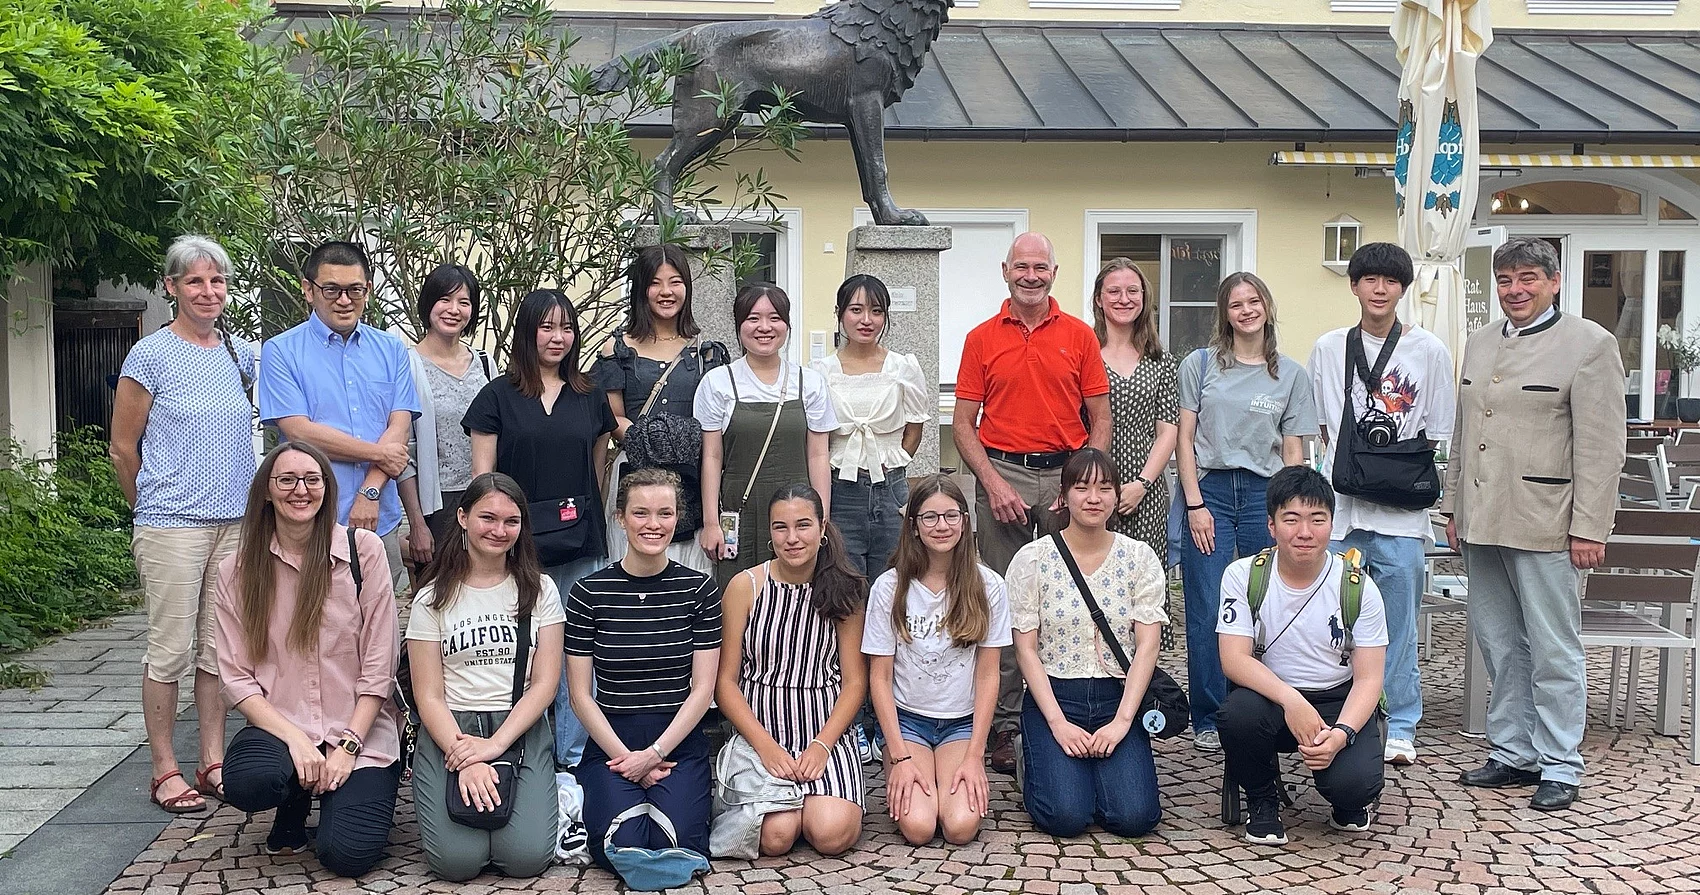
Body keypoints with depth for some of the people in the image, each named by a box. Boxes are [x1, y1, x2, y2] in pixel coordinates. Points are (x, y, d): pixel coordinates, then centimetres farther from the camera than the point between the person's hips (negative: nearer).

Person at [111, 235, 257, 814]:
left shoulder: (240, 354, 10)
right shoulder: (150, 356, -5)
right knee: (171, 649, -1)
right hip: (171, 525, -5)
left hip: (234, 521, 5)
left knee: (219, 647, 9)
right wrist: (154, 508, 9)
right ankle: (165, 772, 8)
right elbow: (123, 448, 0)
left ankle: (214, 764, 17)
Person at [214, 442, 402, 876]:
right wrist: (294, 738, -15)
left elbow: (379, 665, -3)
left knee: (348, 853, -20)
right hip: (279, 727, 2)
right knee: (244, 782, -32)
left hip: (360, 732, -1)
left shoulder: (363, 550, -2)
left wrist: (347, 746, -11)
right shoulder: (237, 570, 3)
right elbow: (236, 677, -1)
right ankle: (294, 809, 6)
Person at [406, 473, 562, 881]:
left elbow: (544, 683, 1)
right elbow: (428, 695, -1)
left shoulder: (539, 590, 7)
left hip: (521, 729, 0)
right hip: (451, 729, 0)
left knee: (527, 857, -21)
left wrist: (496, 744, -14)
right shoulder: (433, 599, 5)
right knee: (456, 859, -21)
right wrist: (465, 759, -17)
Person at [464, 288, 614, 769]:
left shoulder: (591, 398, 12)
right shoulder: (498, 396, 4)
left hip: (582, 549, 3)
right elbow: (482, 477, 2)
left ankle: (573, 756, 12)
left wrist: (591, 523, 11)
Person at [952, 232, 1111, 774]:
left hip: (1065, 474, 1)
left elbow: (1100, 420, 6)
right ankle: (1005, 723, 7)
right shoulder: (982, 339, 7)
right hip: (1001, 473, 0)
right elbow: (963, 423, 4)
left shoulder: (1079, 336, 8)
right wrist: (993, 483, -8)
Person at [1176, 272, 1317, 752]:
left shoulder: (1291, 375, 10)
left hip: (1265, 495, 1)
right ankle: (1209, 720, 7)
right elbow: (1184, 439, 3)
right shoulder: (1200, 365, 6)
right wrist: (1195, 504, -6)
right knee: (1208, 613, -3)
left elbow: (1293, 452, 9)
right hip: (1209, 491, -1)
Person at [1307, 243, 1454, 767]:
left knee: (1399, 624, 3)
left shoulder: (1429, 351, 4)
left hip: (1401, 511, -1)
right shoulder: (1328, 349, 9)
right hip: (1340, 505, 1)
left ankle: (1400, 728, 14)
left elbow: (1438, 437, 7)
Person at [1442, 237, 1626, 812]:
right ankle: (1512, 753, 23)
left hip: (1543, 523, -6)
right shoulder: (1480, 343, 14)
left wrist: (1589, 528, -13)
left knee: (1552, 650, 1)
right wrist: (1453, 506, 15)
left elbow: (1601, 446, -9)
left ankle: (1559, 765, 11)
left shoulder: (1589, 344, -5)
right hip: (1482, 522, 6)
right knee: (1499, 646, 13)